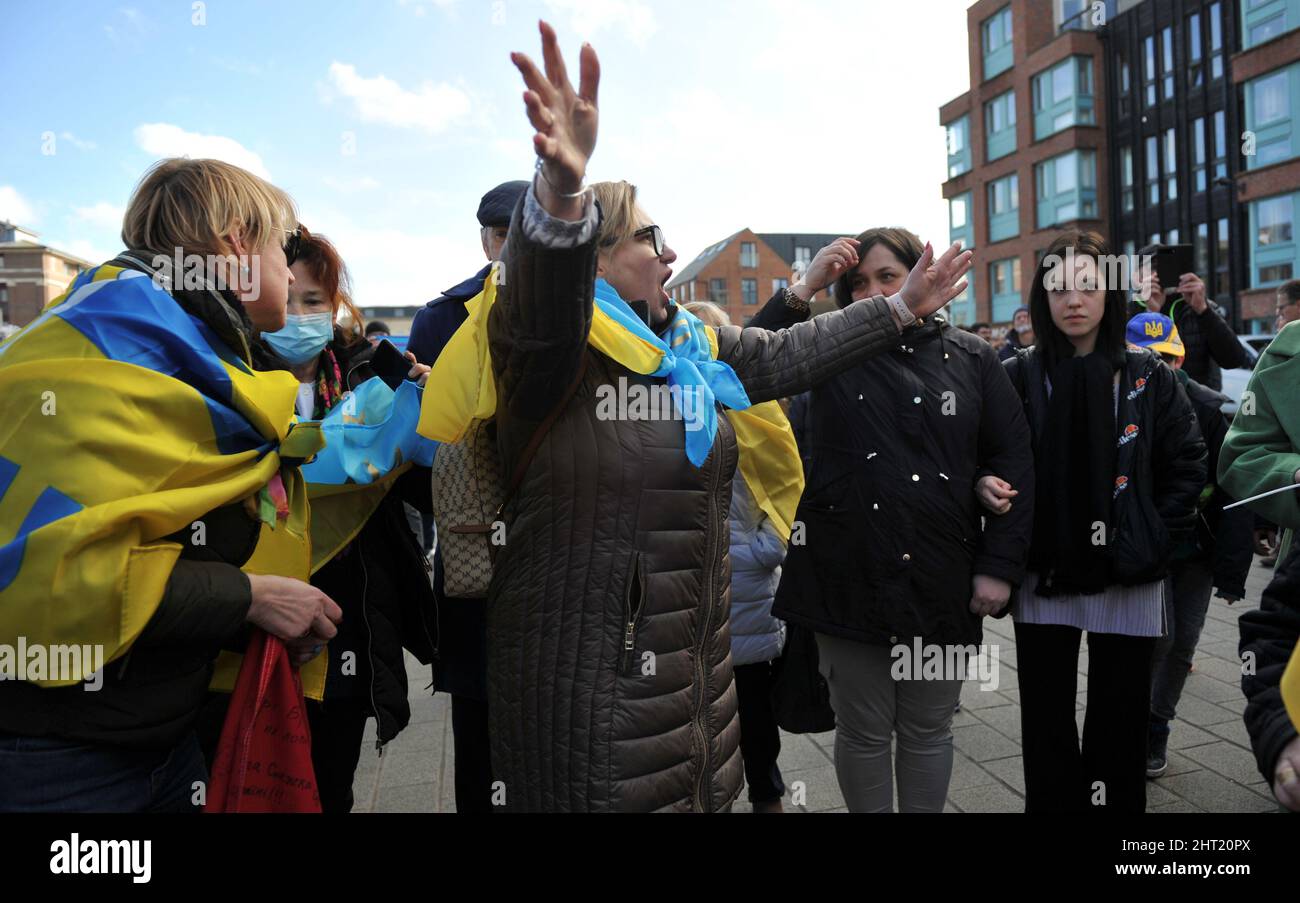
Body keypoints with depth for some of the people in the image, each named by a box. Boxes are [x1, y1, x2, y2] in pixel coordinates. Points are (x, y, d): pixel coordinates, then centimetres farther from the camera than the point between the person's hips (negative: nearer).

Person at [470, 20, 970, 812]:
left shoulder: (695, 346, 12)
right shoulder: (554, 342, -13)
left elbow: (790, 355, 21)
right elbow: (544, 288, -35)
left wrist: (900, 307, 25)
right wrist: (563, 189, -56)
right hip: (590, 668, -8)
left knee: (703, 792, 21)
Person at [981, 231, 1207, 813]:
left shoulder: (1147, 376, 1)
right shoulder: (1019, 376, 0)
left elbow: (1187, 463, 4)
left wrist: (1157, 541, -4)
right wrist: (986, 486, -19)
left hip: (1128, 579, 0)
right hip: (1043, 578, 0)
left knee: (1118, 723, 11)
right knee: (1046, 729, 8)